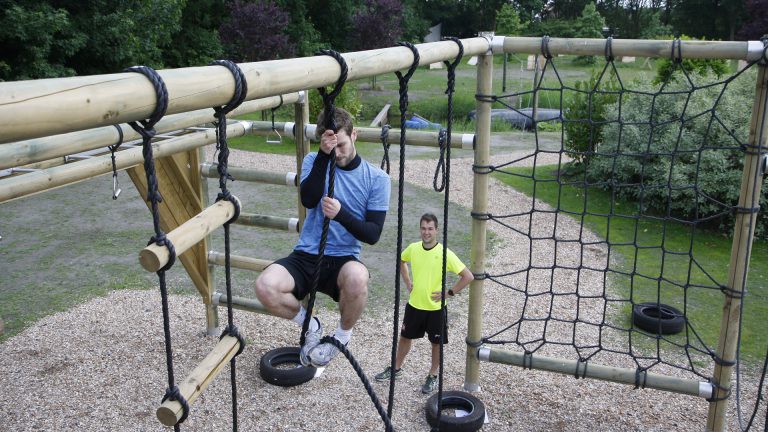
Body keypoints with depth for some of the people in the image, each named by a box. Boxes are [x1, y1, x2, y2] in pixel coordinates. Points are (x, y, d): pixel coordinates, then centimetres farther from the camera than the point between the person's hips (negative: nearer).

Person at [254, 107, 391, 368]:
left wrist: (341, 214, -23)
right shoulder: (314, 161, 6)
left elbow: (373, 234, -5)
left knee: (357, 278, -39)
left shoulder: (376, 179, 1)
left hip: (343, 259, -2)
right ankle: (311, 326, 5)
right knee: (265, 287, -29)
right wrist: (323, 155, -22)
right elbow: (308, 200, -14)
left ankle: (343, 334, -4)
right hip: (306, 256, 2)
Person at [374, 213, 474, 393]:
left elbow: (468, 276, -17)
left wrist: (449, 292, -15)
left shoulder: (445, 253, -19)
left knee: (437, 343, 11)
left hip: (436, 308, -4)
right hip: (414, 305, 4)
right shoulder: (413, 248, -7)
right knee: (405, 336, 18)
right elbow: (401, 261, 17)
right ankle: (396, 368, 38)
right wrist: (407, 282, 8)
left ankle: (433, 376, 31)